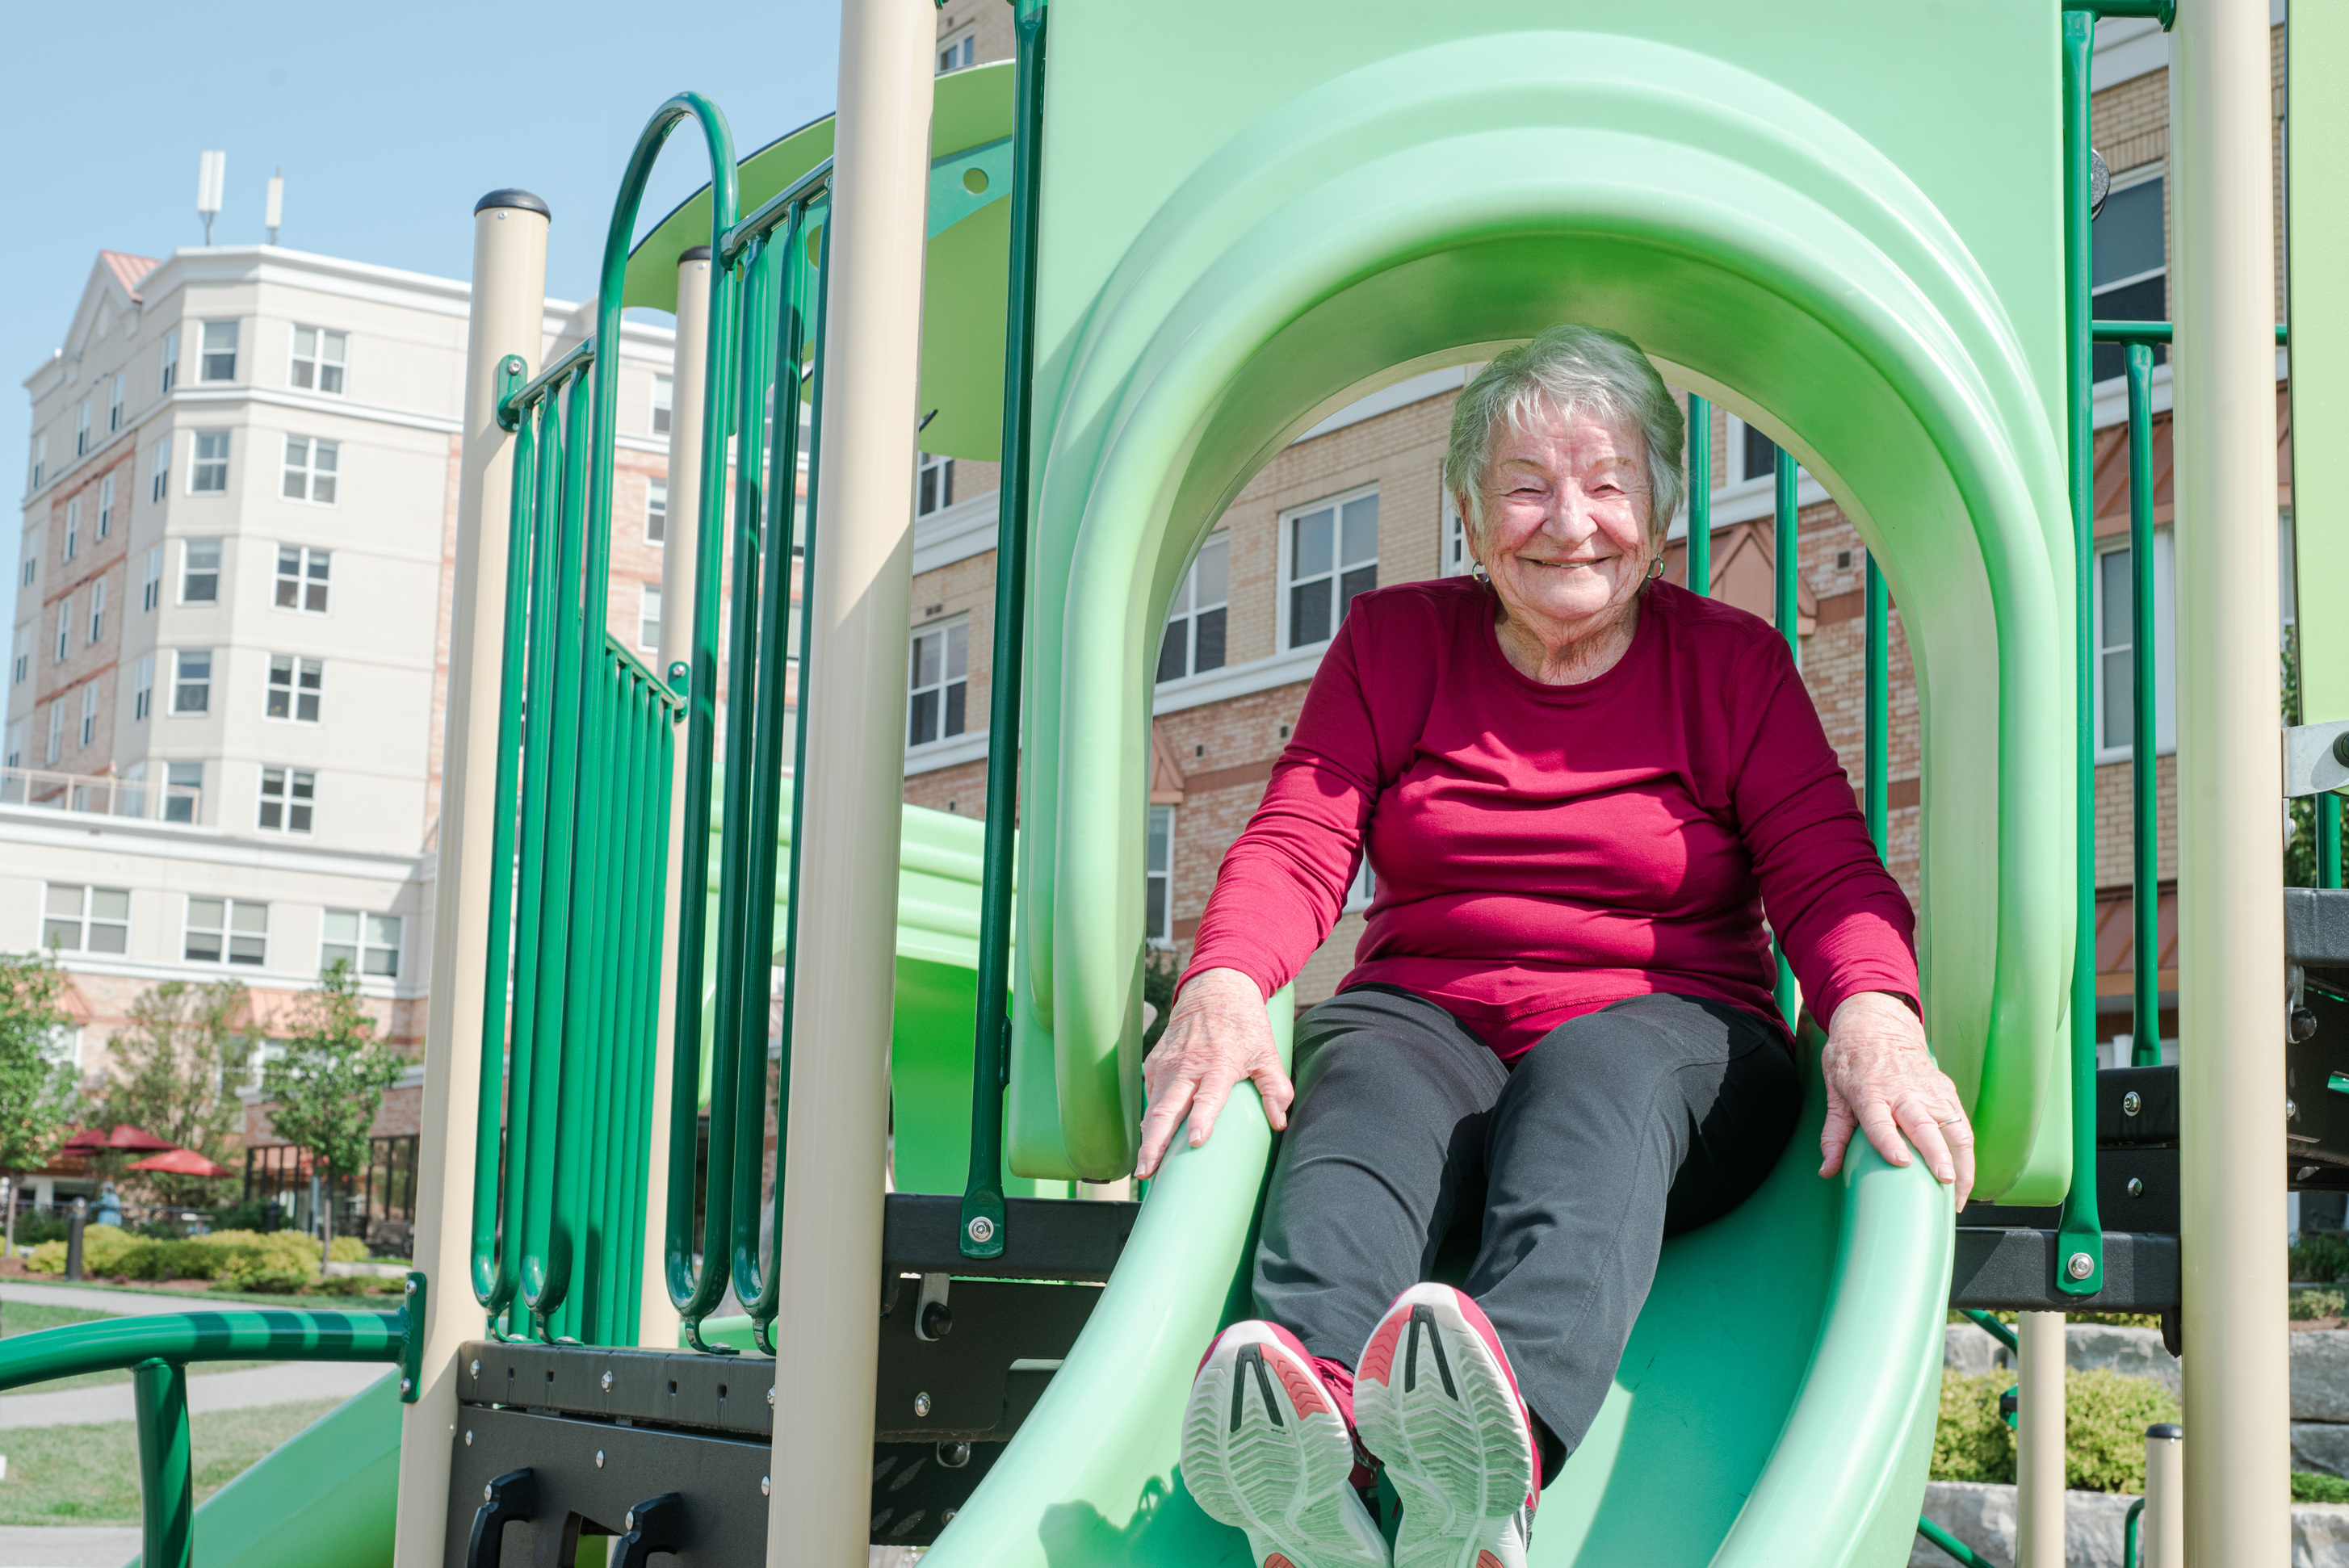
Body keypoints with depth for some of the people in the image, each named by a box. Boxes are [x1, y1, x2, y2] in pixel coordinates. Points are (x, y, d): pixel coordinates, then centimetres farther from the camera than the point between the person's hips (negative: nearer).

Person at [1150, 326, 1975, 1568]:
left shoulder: (1734, 663, 10)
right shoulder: (1394, 640, 13)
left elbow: (1828, 872, 0)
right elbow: (1298, 842, 2)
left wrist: (1873, 1014, -25)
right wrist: (1223, 984, -22)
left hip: (1671, 1033, -1)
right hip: (1423, 1012, 1)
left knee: (1600, 1080, -36)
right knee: (1367, 1089, -34)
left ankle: (1502, 1442, -67)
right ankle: (1311, 1444, -65)